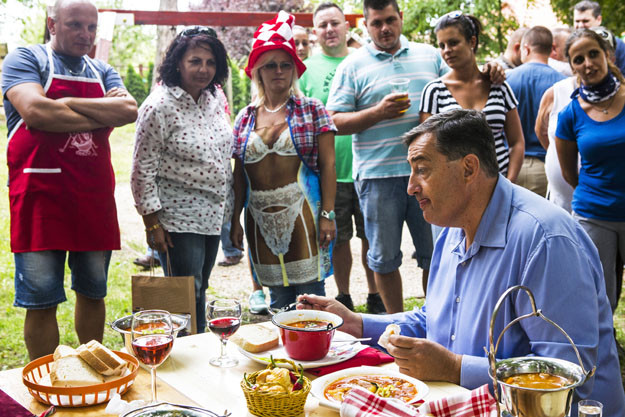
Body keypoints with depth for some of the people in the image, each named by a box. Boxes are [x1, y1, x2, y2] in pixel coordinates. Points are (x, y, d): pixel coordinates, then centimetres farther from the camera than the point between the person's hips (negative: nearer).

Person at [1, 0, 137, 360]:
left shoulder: (102, 72, 16)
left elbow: (130, 111, -3)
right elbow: (35, 111, -17)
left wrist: (68, 102, -11)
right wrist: (104, 114, -7)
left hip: (96, 194, 5)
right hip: (41, 193, -5)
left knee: (93, 293, 13)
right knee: (41, 300, 0)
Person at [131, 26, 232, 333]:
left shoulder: (215, 99, 5)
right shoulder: (160, 106, -15)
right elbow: (143, 170, -14)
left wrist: (228, 209, 15)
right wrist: (152, 224, -14)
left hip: (213, 215, 7)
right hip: (178, 218, -7)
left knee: (200, 291, 16)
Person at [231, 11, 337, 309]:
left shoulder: (312, 110, 2)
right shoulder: (245, 117, 11)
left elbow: (328, 165, -3)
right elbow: (239, 174, 13)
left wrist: (327, 214, -10)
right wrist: (235, 219, 10)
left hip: (302, 214, -3)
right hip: (261, 220, 3)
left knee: (310, 292, -4)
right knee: (277, 296, 9)